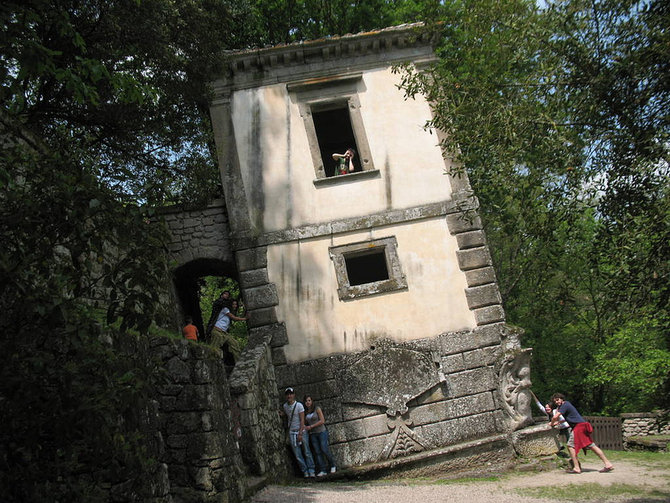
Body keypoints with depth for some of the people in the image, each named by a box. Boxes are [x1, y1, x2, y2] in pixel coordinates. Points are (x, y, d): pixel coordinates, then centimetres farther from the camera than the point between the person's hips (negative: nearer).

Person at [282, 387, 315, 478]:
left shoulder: (299, 405, -10)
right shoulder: (285, 406, 4)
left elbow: (302, 420, -12)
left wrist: (300, 434, -17)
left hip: (301, 431, -4)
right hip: (292, 432, 4)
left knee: (307, 452, -1)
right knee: (297, 454, 0)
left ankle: (311, 471, 6)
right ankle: (305, 471, 6)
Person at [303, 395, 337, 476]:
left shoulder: (317, 409, -8)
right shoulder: (305, 412, 6)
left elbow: (322, 421, -13)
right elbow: (305, 423, 17)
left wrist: (311, 426, -15)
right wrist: (305, 427, -6)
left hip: (321, 432, -5)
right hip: (312, 434, 5)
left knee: (324, 450, -8)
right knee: (317, 452, 0)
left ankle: (333, 465, 13)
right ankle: (323, 470, 2)